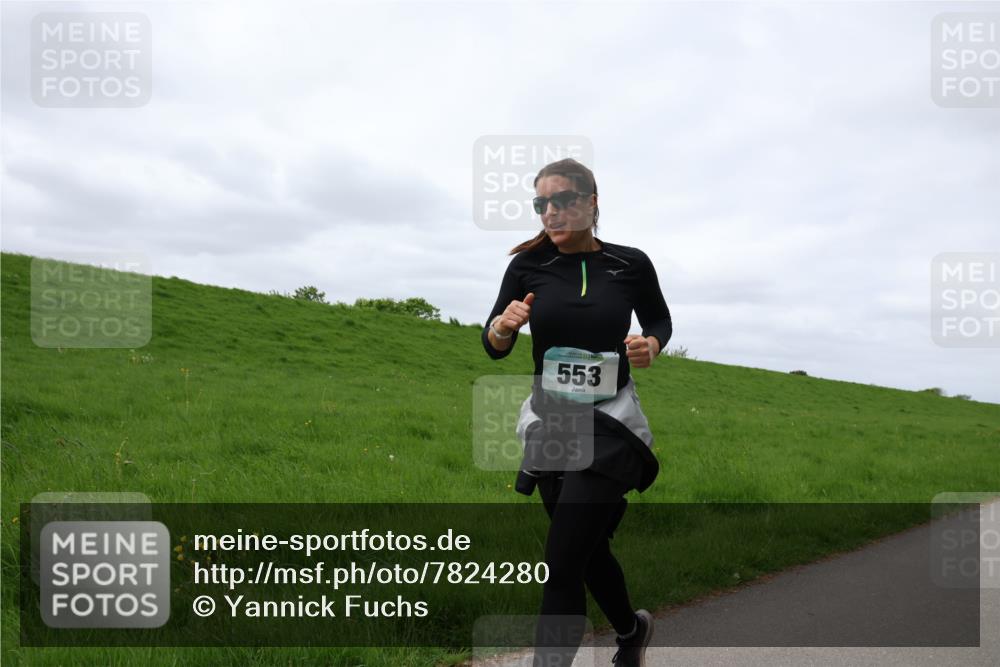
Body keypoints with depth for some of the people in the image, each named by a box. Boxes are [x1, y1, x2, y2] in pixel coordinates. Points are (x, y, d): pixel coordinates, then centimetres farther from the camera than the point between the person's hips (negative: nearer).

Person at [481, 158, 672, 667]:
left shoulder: (631, 264, -5)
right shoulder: (528, 266, -3)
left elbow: (660, 321, 12)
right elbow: (493, 348, 2)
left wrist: (652, 346, -10)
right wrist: (503, 324, -20)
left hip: (610, 424, -3)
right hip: (548, 422, 3)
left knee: (561, 563, -11)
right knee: (586, 549, 18)